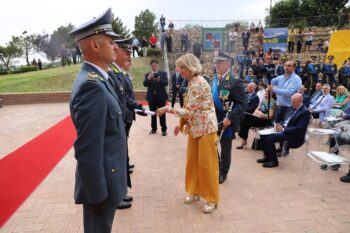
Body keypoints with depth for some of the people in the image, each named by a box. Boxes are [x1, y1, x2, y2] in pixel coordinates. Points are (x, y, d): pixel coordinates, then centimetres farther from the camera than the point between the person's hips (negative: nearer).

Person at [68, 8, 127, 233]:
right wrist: (98, 194, -20)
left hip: (105, 179, 9)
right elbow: (88, 151, -26)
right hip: (101, 183, -9)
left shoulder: (95, 79, 6)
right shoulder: (92, 86, -26)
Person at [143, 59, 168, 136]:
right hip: (151, 97, 2)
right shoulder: (147, 74, 6)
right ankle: (153, 129, 20)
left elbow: (166, 83, -12)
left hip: (161, 96, -2)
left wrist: (159, 79, -30)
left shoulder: (163, 73, 2)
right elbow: (145, 84, -9)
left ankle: (164, 129, 10)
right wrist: (149, 78, -28)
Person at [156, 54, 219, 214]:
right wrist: (182, 124, 9)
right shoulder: (192, 82, 9)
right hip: (194, 128, 9)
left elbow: (190, 110, -23)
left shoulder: (199, 83, -20)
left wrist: (167, 109, -17)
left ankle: (212, 199, 16)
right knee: (192, 161, 15)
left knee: (207, 164, 1)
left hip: (206, 128, -9)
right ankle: (194, 191, 32)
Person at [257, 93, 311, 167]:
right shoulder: (292, 108, 11)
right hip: (283, 130, 9)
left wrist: (283, 129, -21)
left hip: (294, 136, -9)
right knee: (263, 135, -2)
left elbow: (299, 129, -22)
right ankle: (267, 157, 10)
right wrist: (279, 124, -3)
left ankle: (274, 161, -9)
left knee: (269, 138, -25)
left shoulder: (305, 112, -14)